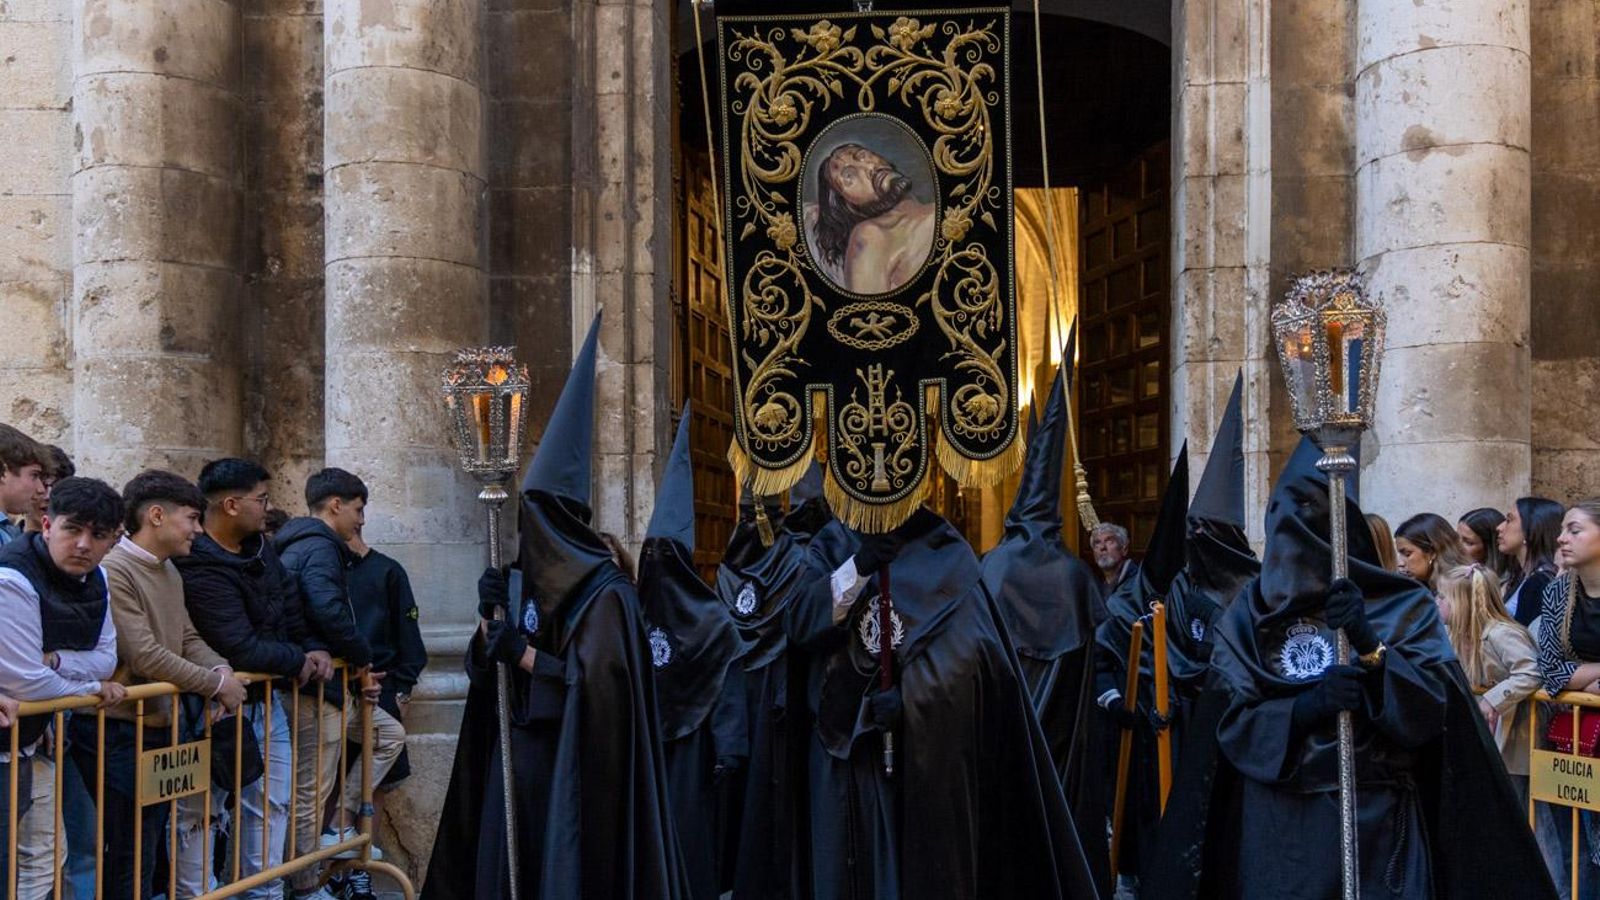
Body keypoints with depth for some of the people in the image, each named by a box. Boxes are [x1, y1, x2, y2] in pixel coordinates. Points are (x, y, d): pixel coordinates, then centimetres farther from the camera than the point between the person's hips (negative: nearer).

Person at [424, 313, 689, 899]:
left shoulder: (603, 591, -14)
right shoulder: (530, 580, 8)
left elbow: (595, 682, -19)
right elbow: (488, 665, 8)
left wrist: (524, 655, -17)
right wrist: (492, 617, -10)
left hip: (571, 767, -7)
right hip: (519, 756, 8)